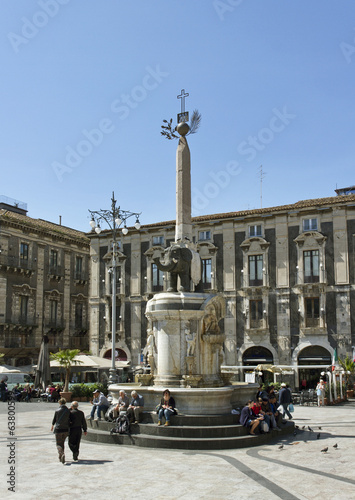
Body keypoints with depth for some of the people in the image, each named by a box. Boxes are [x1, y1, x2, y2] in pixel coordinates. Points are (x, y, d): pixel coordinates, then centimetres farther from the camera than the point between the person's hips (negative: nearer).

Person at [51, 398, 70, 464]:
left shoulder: (57, 411, -6)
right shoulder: (68, 411, -2)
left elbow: (54, 419, 7)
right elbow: (70, 420, 2)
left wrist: (52, 425, 27)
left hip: (58, 429, -3)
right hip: (66, 430, 3)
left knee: (58, 444, 3)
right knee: (62, 443, 20)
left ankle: (62, 454, -24)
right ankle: (60, 457, 23)